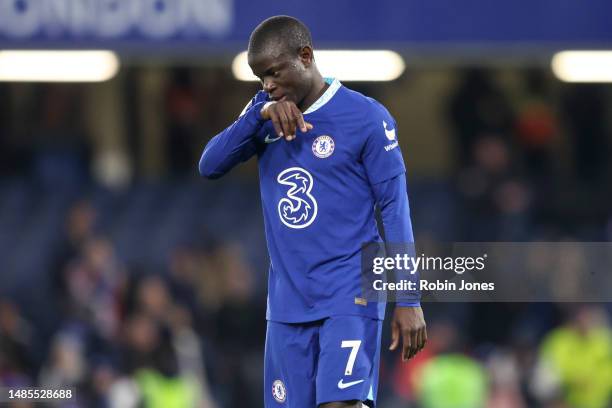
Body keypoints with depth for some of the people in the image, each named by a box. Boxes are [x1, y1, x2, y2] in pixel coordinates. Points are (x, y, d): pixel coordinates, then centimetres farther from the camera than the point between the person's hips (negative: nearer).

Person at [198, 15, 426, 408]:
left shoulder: (365, 118, -6)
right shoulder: (264, 118, 9)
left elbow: (395, 206, -5)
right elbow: (211, 165, -3)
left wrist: (408, 300, -8)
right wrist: (261, 113, -17)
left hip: (350, 299, -5)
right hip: (288, 303, 5)